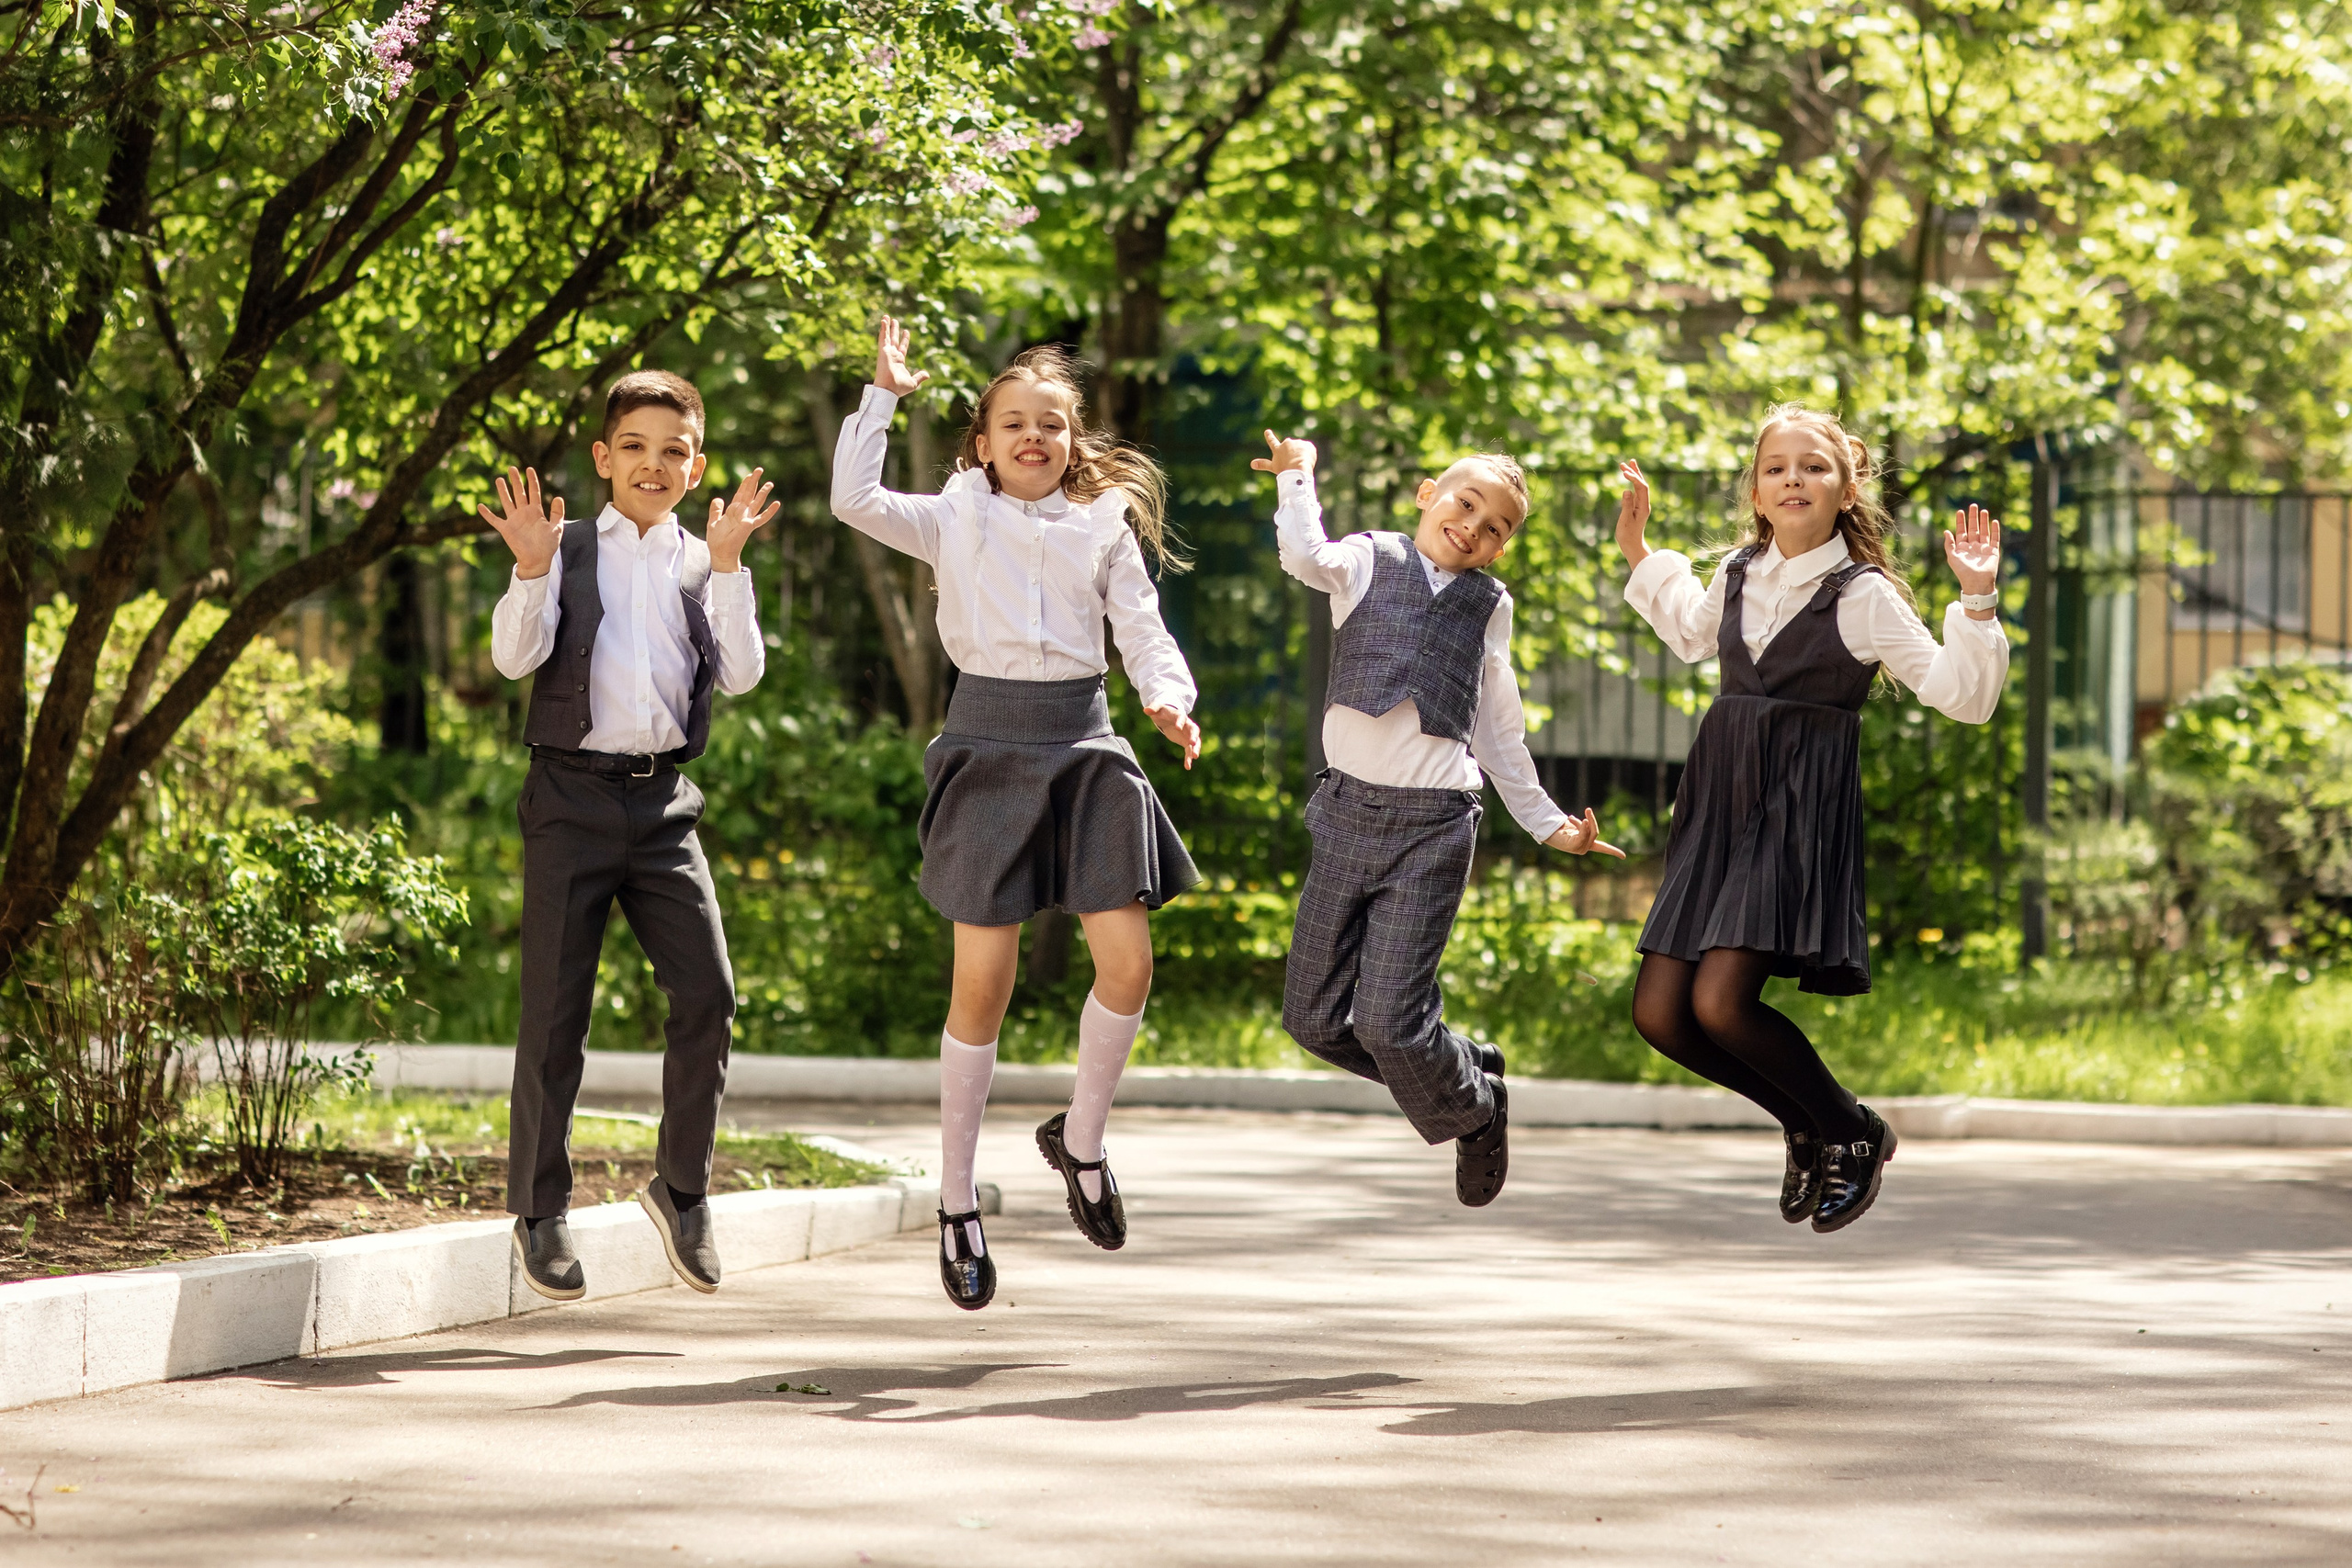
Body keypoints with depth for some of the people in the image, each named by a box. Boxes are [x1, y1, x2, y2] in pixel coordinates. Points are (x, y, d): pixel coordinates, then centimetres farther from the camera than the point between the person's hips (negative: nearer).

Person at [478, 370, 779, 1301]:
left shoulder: (702, 566, 13)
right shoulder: (566, 552, 6)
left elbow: (743, 673, -2)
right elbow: (515, 657, -7)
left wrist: (726, 567, -11)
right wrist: (532, 570, -21)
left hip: (664, 804, 2)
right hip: (572, 797, -2)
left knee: (707, 994, -9)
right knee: (556, 1012, -1)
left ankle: (683, 1188, 8)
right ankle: (539, 1210, 9)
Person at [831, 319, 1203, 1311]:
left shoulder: (1105, 529, 12)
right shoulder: (955, 522, 6)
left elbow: (1144, 632, 7)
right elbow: (854, 500, -8)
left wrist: (1170, 701, -13)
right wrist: (882, 394, -6)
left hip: (1085, 745, 2)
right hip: (990, 742, -2)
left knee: (1127, 963, -10)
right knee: (983, 982, -5)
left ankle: (1080, 1138, 17)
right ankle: (957, 1201, 6)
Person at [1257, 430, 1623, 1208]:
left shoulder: (1488, 605, 12)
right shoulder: (1369, 561, 6)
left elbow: (1498, 728, 21)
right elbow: (1306, 557, -17)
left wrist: (1546, 822, 22)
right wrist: (1296, 472, -13)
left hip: (1432, 824, -1)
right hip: (1348, 810, 1)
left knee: (1387, 1023, -10)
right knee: (1315, 1018, 3)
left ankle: (1473, 1111, 19)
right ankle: (1465, 1065, 27)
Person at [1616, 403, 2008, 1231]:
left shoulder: (1865, 597, -7)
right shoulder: (1739, 575, 10)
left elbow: (1963, 696, -9)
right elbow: (1694, 634, 34)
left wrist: (1977, 600, -20)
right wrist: (1638, 552, 30)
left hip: (1801, 806, -6)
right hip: (1719, 798, 6)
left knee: (1721, 1002, -20)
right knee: (1659, 1013, -1)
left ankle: (1853, 1132, 5)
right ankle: (1808, 1126, 21)